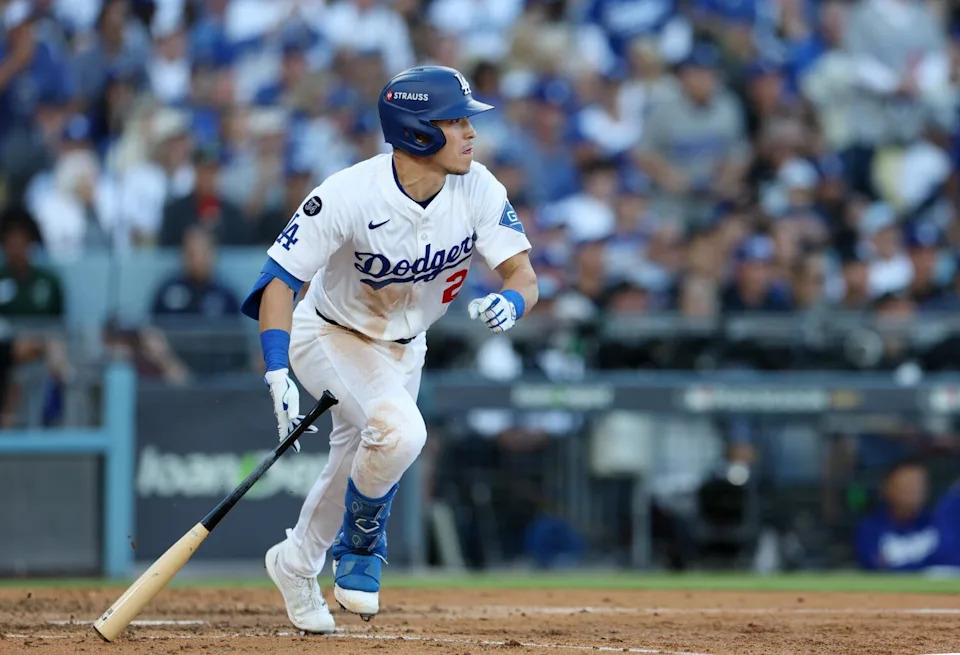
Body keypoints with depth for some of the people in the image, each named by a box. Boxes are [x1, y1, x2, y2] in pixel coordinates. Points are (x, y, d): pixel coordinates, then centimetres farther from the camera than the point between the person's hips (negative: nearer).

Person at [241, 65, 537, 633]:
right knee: (399, 431, -30)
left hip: (404, 347, 6)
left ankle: (296, 564, 45)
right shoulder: (347, 196, -32)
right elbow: (279, 282, -28)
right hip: (331, 336, -5)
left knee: (357, 467, 18)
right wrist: (278, 374, -39)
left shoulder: (478, 190, -19)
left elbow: (524, 275, -18)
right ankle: (361, 540, -2)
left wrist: (510, 303, -43)